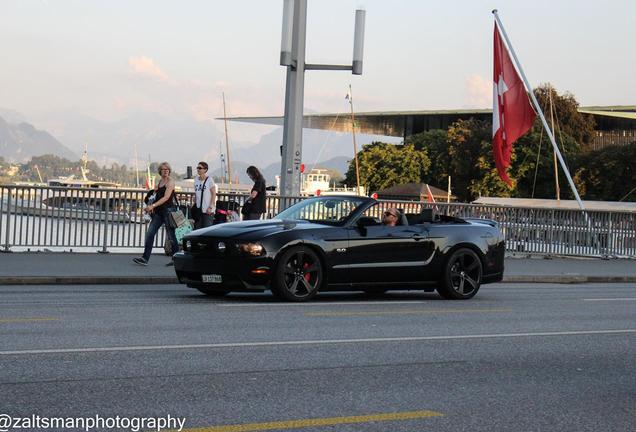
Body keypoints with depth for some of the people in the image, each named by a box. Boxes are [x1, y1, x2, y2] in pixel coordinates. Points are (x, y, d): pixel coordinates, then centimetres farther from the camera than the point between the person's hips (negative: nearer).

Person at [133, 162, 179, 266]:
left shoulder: (170, 182, -7)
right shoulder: (159, 182, 17)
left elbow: (166, 198, -17)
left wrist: (153, 206, -24)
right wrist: (150, 208, 6)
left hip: (168, 210, -8)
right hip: (158, 212, 8)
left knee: (171, 236, -1)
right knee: (150, 234, -2)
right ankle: (145, 258, -5)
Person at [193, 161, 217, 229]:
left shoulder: (209, 180, -8)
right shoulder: (196, 179, 10)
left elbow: (214, 194, -8)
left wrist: (211, 207, -14)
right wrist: (194, 204, 12)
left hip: (207, 210, -6)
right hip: (198, 209, 6)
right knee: (197, 229, 6)